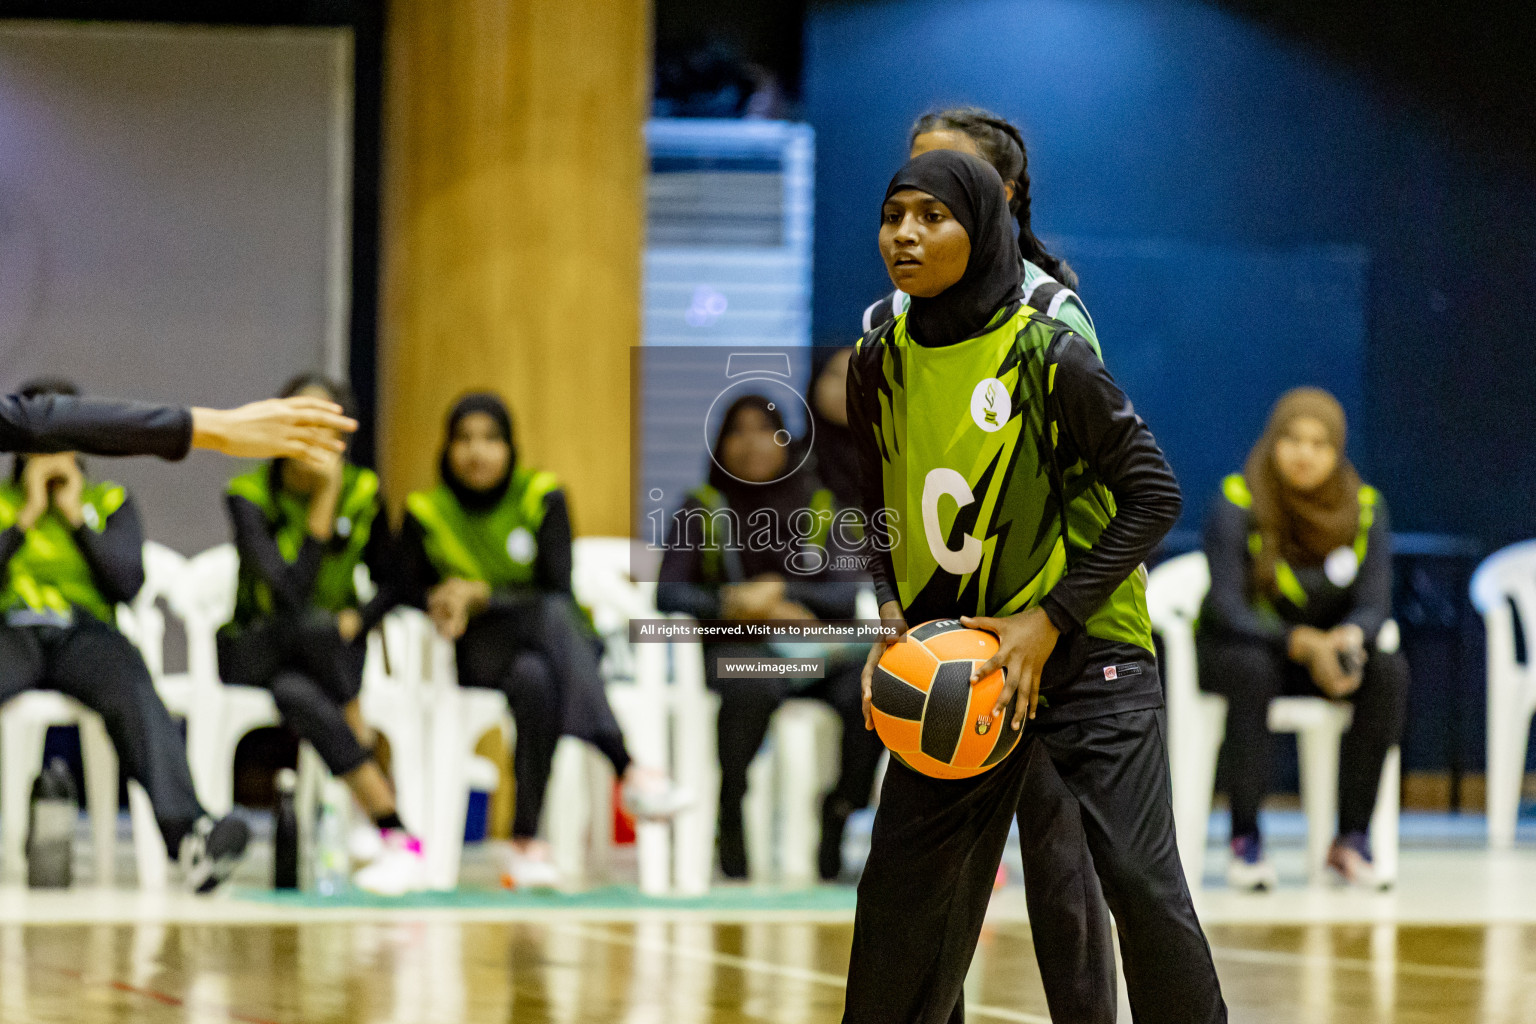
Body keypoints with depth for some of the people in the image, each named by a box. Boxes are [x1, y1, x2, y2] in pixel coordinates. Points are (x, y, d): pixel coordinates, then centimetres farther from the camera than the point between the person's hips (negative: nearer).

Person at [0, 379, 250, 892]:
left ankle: (186, 831, -61)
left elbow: (128, 582, 5)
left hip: (83, 634, 0)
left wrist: (76, 515, 3)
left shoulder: (109, 502, 21)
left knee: (132, 691, -37)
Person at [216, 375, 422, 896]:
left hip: (335, 655, 2)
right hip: (254, 651, -2)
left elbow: (390, 583, 8)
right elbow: (289, 590, -26)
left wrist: (356, 619, -13)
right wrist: (324, 501, -25)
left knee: (296, 693, -37)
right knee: (311, 626, -39)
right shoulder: (248, 496, -14)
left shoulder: (362, 493, -2)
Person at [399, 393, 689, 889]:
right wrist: (446, 603, -14)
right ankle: (628, 769, -51)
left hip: (562, 643, 1)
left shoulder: (541, 498, 0)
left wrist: (481, 596, -18)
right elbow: (414, 592, 9)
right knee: (551, 616, -37)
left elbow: (559, 590, -7)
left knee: (535, 680, -40)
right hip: (479, 651, -1)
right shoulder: (425, 513, 4)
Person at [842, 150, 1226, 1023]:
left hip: (1088, 653, -5)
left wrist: (1049, 621, -16)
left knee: (1142, 884, -11)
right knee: (902, 888, 5)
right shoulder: (880, 365, 2)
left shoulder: (1051, 360, -14)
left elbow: (1155, 496, -11)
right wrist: (892, 614, 0)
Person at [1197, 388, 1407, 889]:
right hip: (1236, 647, -3)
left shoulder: (1365, 508, -5)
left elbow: (1374, 603, -10)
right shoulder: (1237, 504, -16)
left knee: (1389, 670, -26)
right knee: (1254, 670, -37)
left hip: (1327, 650, 3)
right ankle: (1244, 838, -31)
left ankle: (1352, 837, -22)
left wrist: (1349, 638, -36)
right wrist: (1303, 644, -38)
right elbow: (1226, 608, -23)